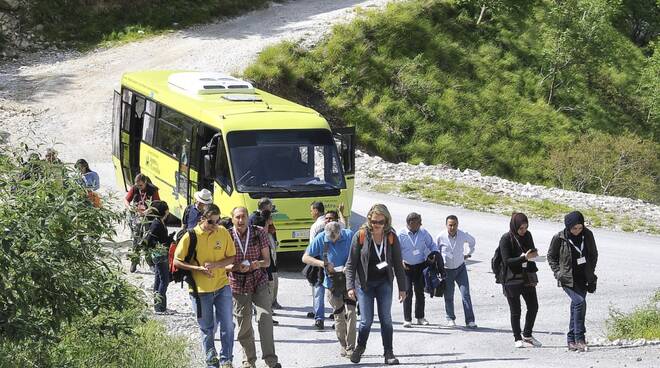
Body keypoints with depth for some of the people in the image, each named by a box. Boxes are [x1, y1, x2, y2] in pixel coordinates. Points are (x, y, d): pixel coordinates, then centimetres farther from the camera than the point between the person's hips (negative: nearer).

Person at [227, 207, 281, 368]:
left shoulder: (259, 233, -1)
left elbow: (267, 261, 2)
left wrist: (259, 263, -21)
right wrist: (236, 267, -20)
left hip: (259, 282, -1)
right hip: (238, 284, 1)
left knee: (265, 316, -16)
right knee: (244, 324, 5)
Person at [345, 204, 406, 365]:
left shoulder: (391, 237, -3)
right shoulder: (360, 236, -9)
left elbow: (398, 264, 4)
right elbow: (351, 264, -5)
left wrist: (402, 288, 3)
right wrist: (350, 286, -12)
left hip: (384, 282, 2)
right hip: (364, 283, -2)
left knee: (386, 318, -3)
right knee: (366, 320, -3)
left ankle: (388, 353, 5)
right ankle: (360, 347, 22)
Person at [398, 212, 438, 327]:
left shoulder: (423, 232, 2)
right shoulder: (401, 234, -7)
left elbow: (432, 245, 14)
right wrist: (401, 261, -17)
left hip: (420, 266, 3)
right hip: (406, 267, -3)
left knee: (420, 291, 9)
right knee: (408, 292, -10)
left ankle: (420, 317, 22)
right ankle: (407, 319, -7)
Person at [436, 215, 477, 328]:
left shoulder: (463, 235, -9)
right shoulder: (441, 237, -13)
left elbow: (472, 241, 16)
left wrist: (468, 253, 16)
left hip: (460, 268, 1)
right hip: (446, 270, 0)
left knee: (466, 295, -8)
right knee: (448, 296, 5)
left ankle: (470, 320, -7)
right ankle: (450, 319, 20)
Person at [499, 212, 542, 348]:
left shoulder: (527, 235, 5)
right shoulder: (506, 239, -12)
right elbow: (507, 261, -16)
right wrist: (524, 258, -27)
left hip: (527, 279, 6)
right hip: (512, 280, -6)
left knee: (533, 307, 7)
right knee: (515, 311, 2)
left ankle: (527, 335, 23)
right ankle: (517, 338, 13)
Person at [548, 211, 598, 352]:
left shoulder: (587, 235, -2)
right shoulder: (559, 238, -10)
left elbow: (593, 254, 12)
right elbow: (551, 256, 5)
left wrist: (591, 274, 6)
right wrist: (558, 272, -4)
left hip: (583, 278, 4)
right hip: (568, 279, -4)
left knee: (576, 307, 6)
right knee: (580, 302, -21)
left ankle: (571, 340, 17)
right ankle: (579, 339, -17)